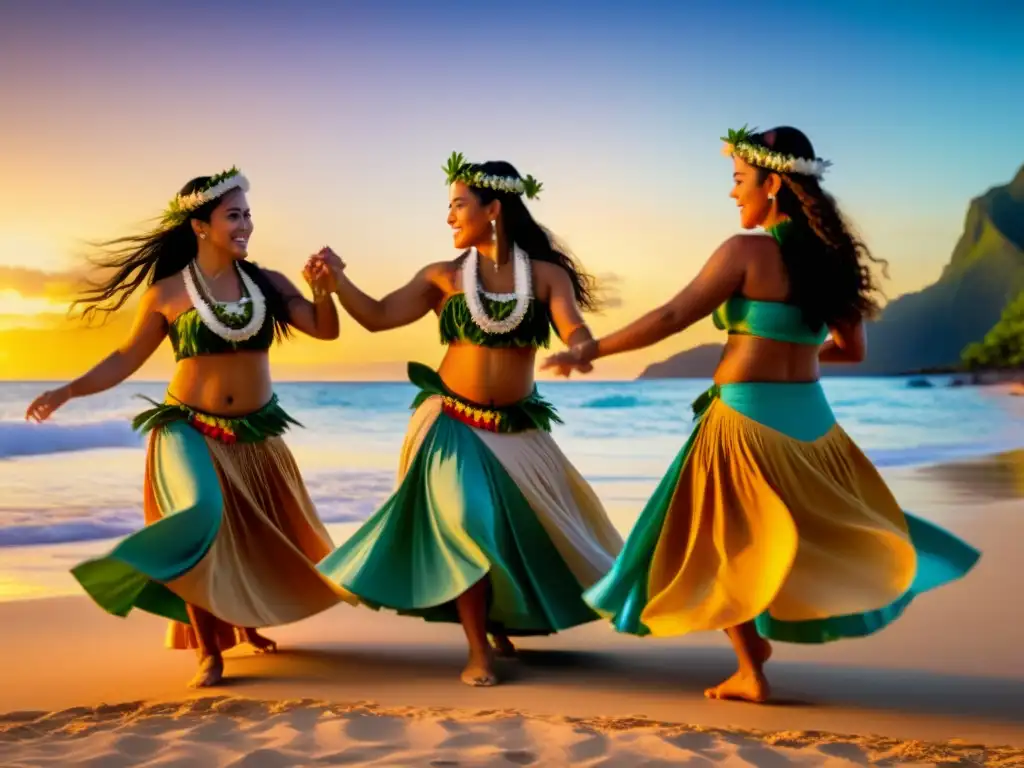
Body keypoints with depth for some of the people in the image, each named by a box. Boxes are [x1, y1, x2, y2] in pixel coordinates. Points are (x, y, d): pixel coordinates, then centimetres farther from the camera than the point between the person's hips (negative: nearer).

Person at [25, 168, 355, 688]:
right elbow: (126, 358, 2)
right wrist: (66, 392, -8)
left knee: (261, 536, 12)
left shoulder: (267, 284, 2)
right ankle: (208, 651, -11)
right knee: (202, 517, -27)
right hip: (189, 431, -4)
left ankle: (243, 624, 42)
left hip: (257, 433, 4)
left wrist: (323, 286, -19)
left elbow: (325, 330, -1)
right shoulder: (167, 292, -5)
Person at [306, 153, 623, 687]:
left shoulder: (546, 273, -1)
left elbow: (576, 334, -13)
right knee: (467, 525, -14)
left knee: (536, 528, 7)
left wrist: (578, 354, -36)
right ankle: (479, 652, -1)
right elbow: (377, 317, 1)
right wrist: (337, 277, -12)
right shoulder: (443, 277, 2)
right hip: (452, 425, -1)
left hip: (518, 428, 1)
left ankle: (501, 618, 36)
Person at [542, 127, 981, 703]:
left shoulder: (747, 252, -11)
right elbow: (852, 349, 14)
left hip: (746, 417, -6)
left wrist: (590, 350, -6)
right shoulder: (829, 255, 7)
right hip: (809, 415, 6)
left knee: (722, 544, 9)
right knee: (818, 531, 24)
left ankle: (752, 672, 12)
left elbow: (671, 318, -13)